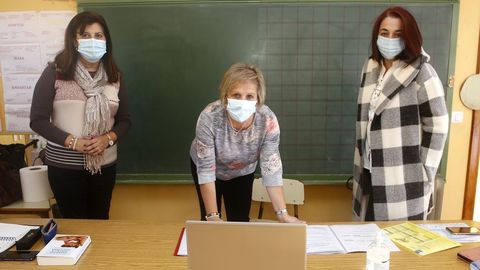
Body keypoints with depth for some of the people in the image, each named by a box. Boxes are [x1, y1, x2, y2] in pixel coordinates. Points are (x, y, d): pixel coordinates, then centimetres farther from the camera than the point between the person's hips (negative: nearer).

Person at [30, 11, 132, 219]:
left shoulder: (113, 76, 2)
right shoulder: (55, 73, -8)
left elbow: (124, 119, 5)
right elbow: (38, 120, -8)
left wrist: (108, 138, -14)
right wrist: (73, 142, -19)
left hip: (105, 164, 3)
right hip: (64, 165, -3)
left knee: (100, 221, 18)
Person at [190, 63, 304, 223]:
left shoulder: (268, 121, -32)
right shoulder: (209, 118, -37)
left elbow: (271, 168, -27)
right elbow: (205, 169, -32)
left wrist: (282, 213, -33)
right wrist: (213, 215, -34)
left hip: (243, 172, 2)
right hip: (205, 166, -1)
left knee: (240, 221, 5)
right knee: (211, 222, 7)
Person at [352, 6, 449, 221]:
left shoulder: (421, 72, -10)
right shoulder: (370, 68, 8)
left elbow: (437, 126, -9)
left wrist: (423, 170, -7)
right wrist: (363, 165, 14)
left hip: (405, 177, -5)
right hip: (372, 172, 6)